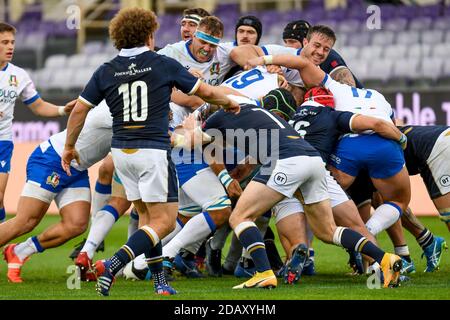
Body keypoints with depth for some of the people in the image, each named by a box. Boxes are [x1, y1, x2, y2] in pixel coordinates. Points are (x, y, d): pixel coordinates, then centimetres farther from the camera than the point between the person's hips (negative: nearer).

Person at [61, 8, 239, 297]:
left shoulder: (106, 72, 4)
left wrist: (69, 147, 17)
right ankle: (112, 266, -20)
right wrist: (229, 103, 27)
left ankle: (159, 281, 14)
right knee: (164, 221, -3)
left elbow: (80, 109, 3)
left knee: (147, 215, 18)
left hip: (121, 153, 5)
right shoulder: (164, 65, -3)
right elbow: (205, 92, 7)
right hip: (153, 151, -5)